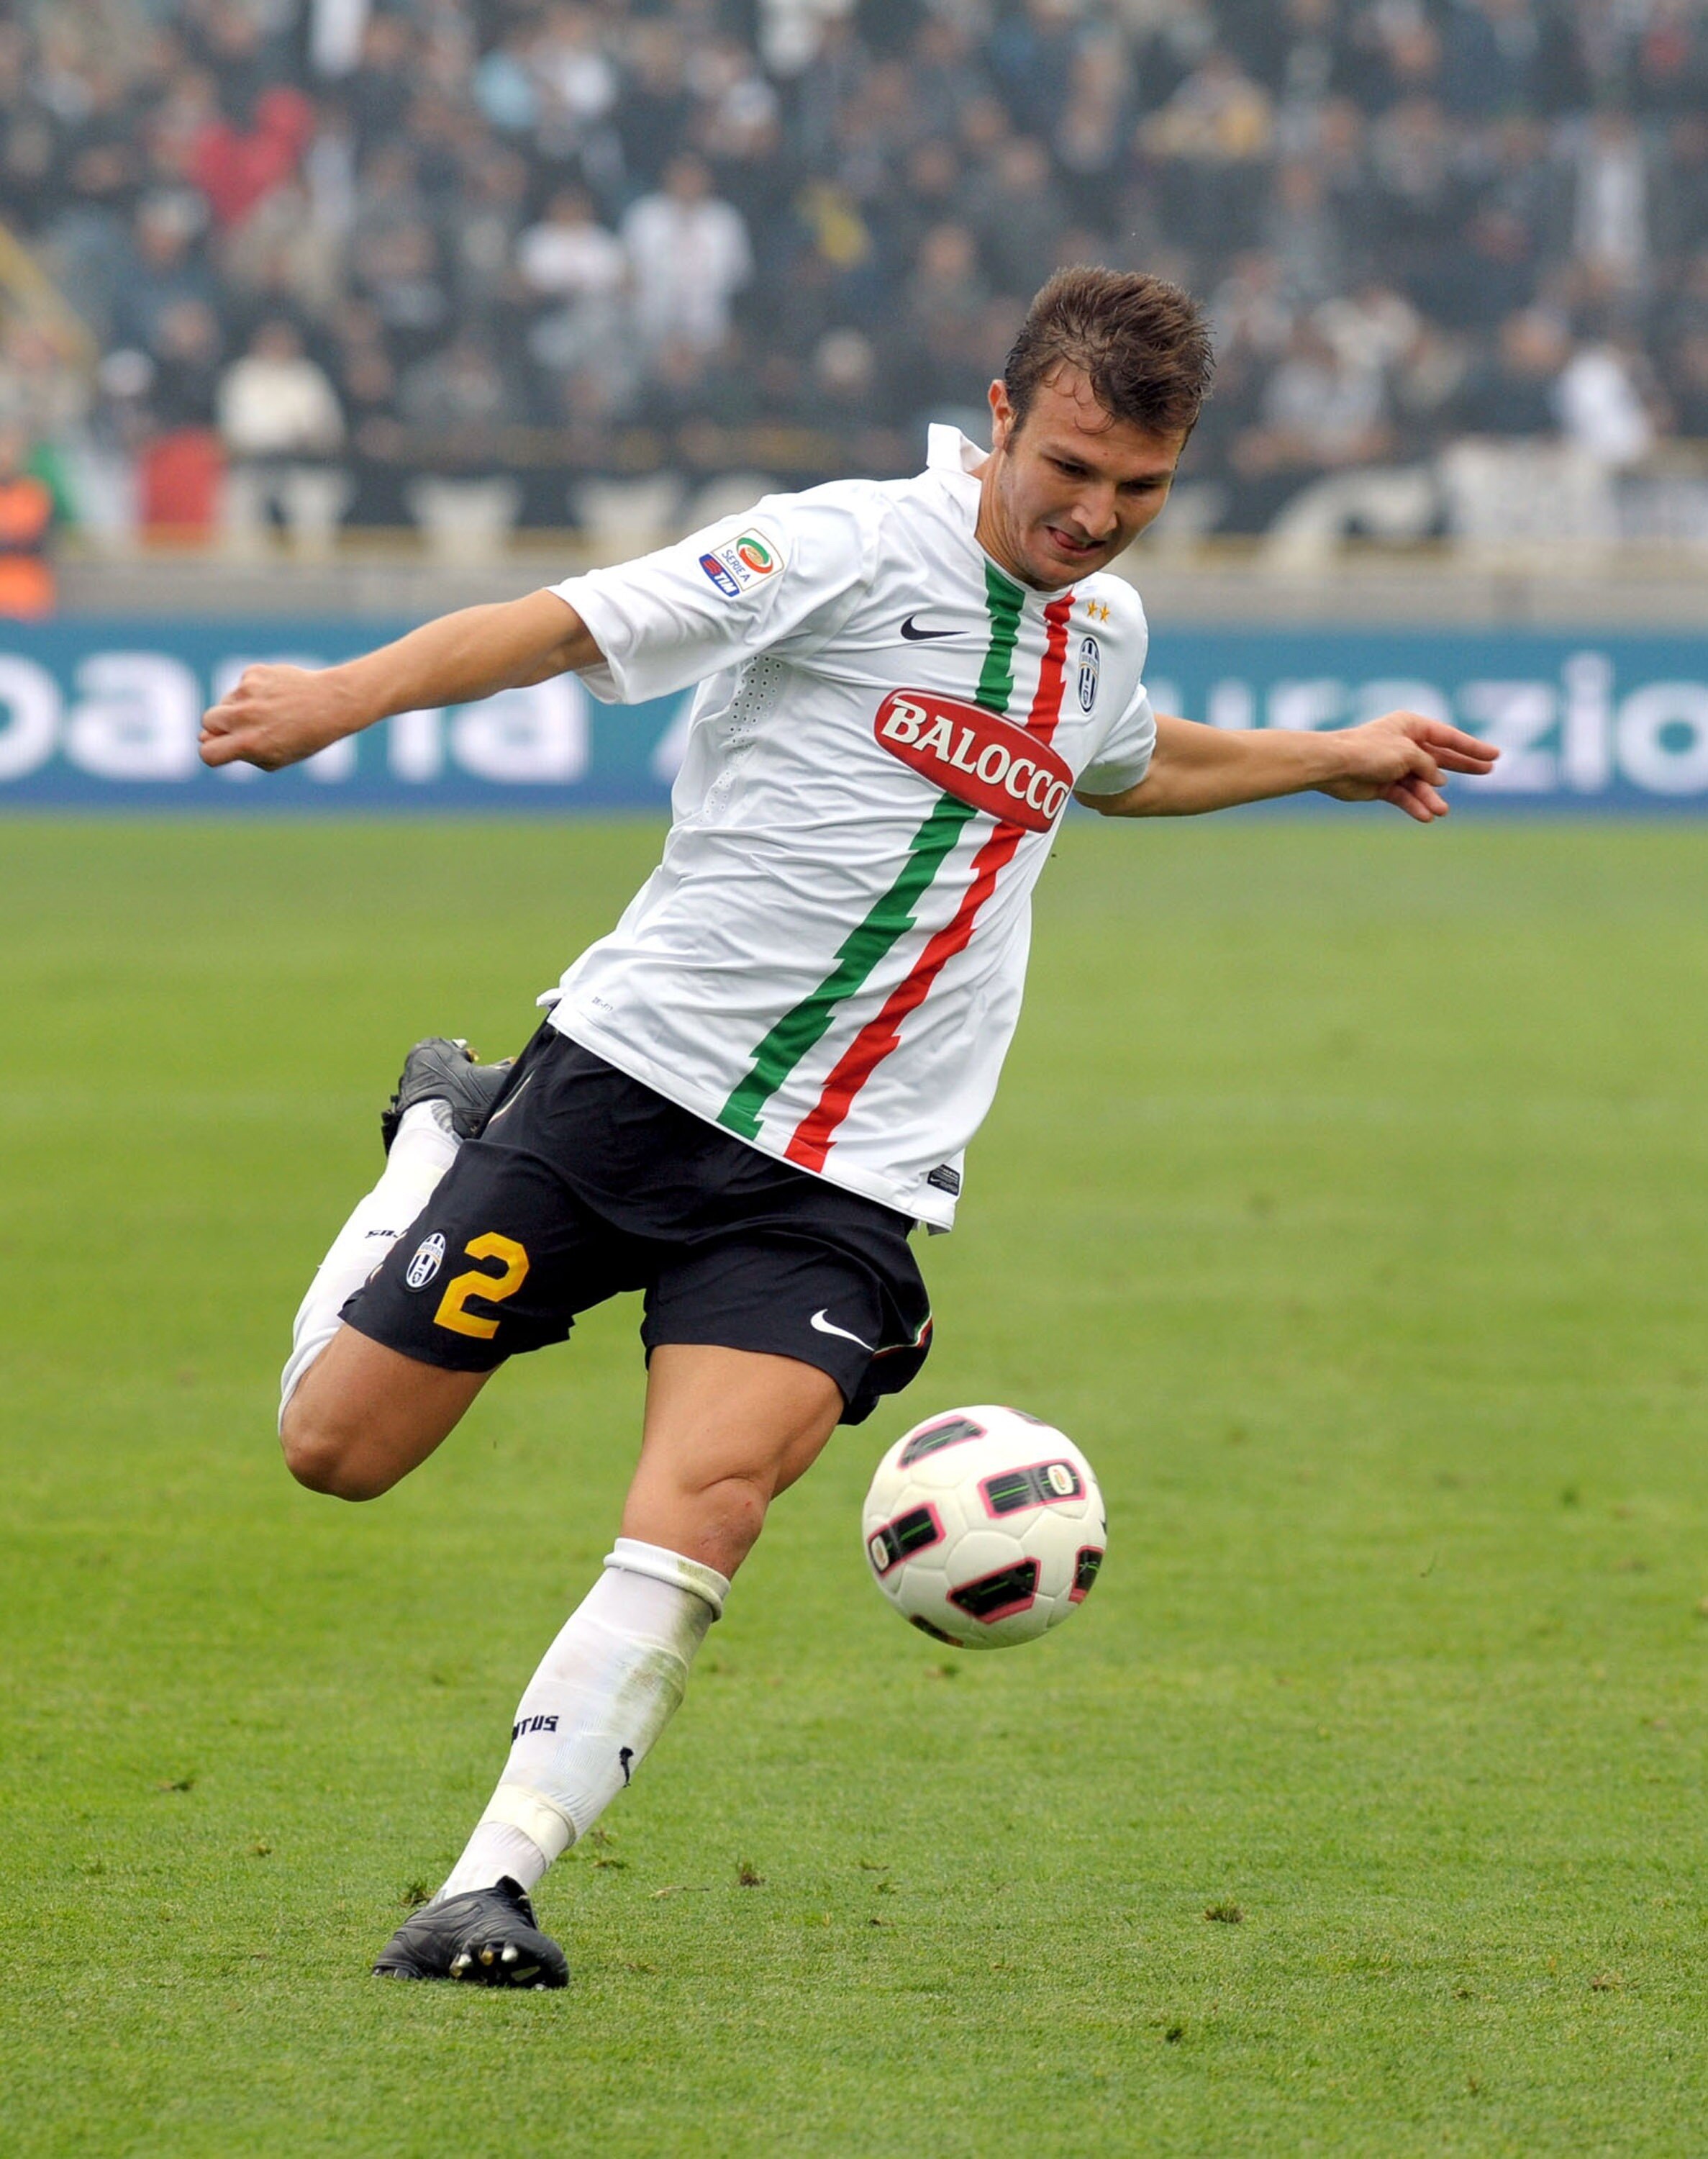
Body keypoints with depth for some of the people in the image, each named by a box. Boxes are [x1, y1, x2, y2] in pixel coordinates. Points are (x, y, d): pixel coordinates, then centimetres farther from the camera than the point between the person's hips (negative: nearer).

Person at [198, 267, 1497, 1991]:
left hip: (841, 1182, 4)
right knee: (336, 1447, 1)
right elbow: (575, 623, -18)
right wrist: (355, 691, -33)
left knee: (704, 1509, -20)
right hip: (633, 1070, -4)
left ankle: (493, 1885, -20)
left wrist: (1333, 759, 39)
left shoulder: (1105, 629, 13)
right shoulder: (854, 548, -9)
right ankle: (442, 1139, 31)